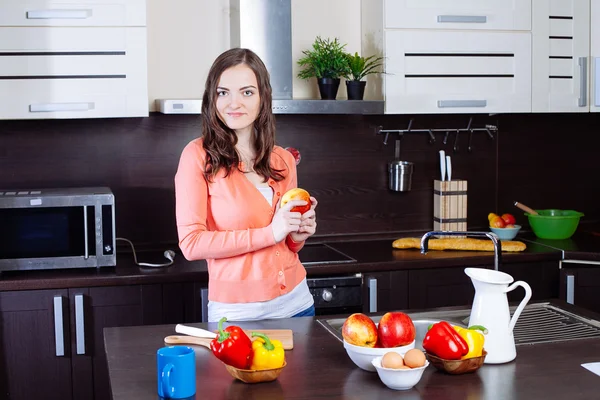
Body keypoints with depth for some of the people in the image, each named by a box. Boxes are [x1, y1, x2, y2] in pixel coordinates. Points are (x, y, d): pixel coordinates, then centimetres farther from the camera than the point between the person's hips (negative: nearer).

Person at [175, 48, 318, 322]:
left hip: (296, 302, 5)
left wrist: (299, 235, -5)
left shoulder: (283, 160, 5)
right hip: (236, 312, -5)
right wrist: (270, 233, -20)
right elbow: (191, 243, -16)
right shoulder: (198, 156, -10)